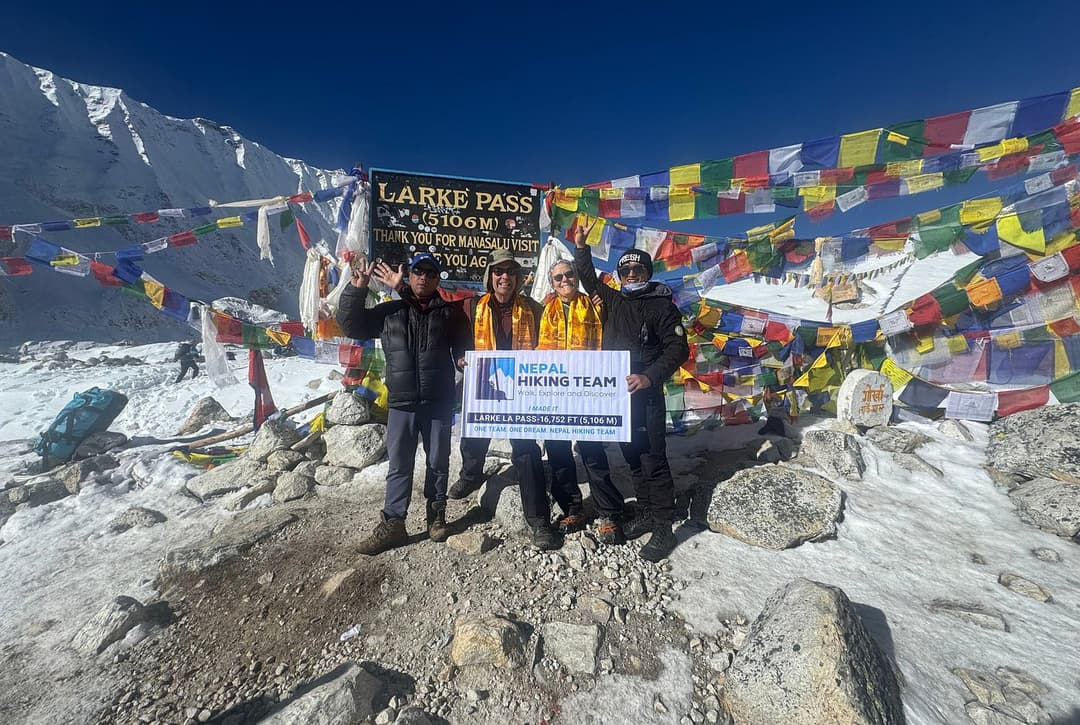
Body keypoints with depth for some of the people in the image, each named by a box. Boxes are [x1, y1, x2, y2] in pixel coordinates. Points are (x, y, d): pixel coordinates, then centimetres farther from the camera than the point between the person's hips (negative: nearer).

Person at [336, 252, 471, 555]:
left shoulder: (450, 312, 5)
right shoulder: (390, 311, 8)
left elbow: (464, 351, 2)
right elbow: (351, 325, 7)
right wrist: (357, 289, -2)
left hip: (439, 403, 0)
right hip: (401, 404, 1)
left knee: (438, 462, 11)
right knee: (399, 465, 7)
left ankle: (436, 514, 30)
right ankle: (392, 524, 17)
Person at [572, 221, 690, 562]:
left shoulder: (662, 305, -3)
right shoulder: (613, 300, 12)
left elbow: (678, 349, -9)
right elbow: (590, 280, 27)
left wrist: (649, 377, -21)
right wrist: (581, 248, 18)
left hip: (645, 395, -5)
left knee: (653, 460, -3)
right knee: (632, 457, 13)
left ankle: (663, 527, 9)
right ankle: (645, 513, 27)